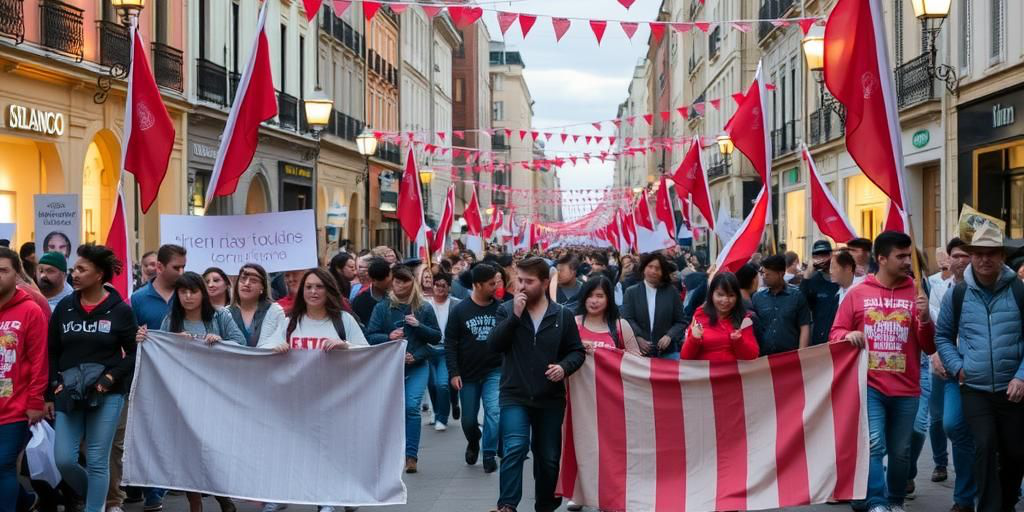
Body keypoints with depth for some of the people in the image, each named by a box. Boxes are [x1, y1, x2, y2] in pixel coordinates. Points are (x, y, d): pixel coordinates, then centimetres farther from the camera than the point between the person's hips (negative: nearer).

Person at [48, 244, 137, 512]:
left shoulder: (120, 310, -4)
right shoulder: (64, 307, 5)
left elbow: (134, 353, 0)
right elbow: (52, 352, 10)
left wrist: (112, 377, -13)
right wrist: (51, 391, 3)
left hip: (106, 395, -3)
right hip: (68, 394, 3)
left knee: (97, 461, -1)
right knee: (63, 459, -2)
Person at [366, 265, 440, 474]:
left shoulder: (424, 308, 4)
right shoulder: (382, 307, 2)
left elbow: (437, 337, 6)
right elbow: (370, 336, -3)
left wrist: (419, 326, -10)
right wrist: (388, 337, -21)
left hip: (417, 366, -1)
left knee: (412, 407, -14)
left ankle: (411, 455, -10)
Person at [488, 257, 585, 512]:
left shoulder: (563, 315, 0)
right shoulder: (507, 310, 0)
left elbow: (577, 351, 5)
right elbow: (494, 345, -11)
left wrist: (564, 367, -16)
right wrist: (515, 316, -20)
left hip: (551, 398, 2)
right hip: (514, 396, -1)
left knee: (549, 457, 11)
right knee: (515, 448, -19)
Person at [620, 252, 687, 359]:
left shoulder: (671, 292, 9)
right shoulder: (631, 292, 7)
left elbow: (681, 321, 8)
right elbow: (627, 319, -3)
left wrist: (670, 336, -11)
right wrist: (637, 338, -21)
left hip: (667, 352, 1)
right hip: (639, 352, -1)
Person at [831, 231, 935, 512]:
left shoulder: (915, 294, 3)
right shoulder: (857, 294, 3)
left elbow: (929, 347, 2)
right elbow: (836, 333, 7)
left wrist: (925, 318, -15)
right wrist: (847, 335, -15)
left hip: (905, 389, 1)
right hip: (870, 386, -1)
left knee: (900, 451, 10)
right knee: (874, 445, -11)